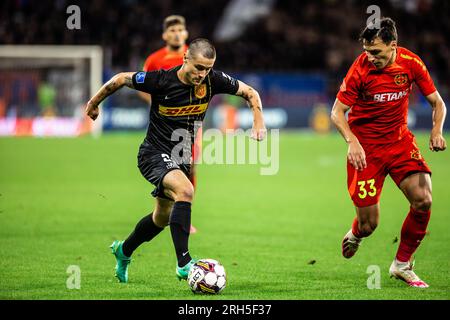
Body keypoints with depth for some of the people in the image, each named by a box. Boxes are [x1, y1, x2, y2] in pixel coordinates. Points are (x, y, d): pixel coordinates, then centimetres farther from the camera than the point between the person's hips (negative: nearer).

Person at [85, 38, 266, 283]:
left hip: (181, 158, 6)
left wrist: (258, 123, -11)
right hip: (154, 154, -6)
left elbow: (250, 93, 3)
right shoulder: (161, 80, -23)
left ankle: (123, 251, 47)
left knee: (163, 217, 21)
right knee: (185, 190, -33)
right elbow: (121, 79, -7)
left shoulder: (213, 80, -12)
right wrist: (94, 103, 4)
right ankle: (184, 263, -33)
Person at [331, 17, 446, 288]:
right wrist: (352, 141, -28)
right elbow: (337, 112, -11)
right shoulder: (360, 69, -16)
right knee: (369, 225, -4)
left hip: (400, 141, 3)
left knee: (423, 200, -18)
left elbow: (437, 103, 2)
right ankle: (355, 235, 38)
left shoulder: (410, 63, -8)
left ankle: (402, 265, 3)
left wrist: (437, 130, -18)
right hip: (365, 147, -3)